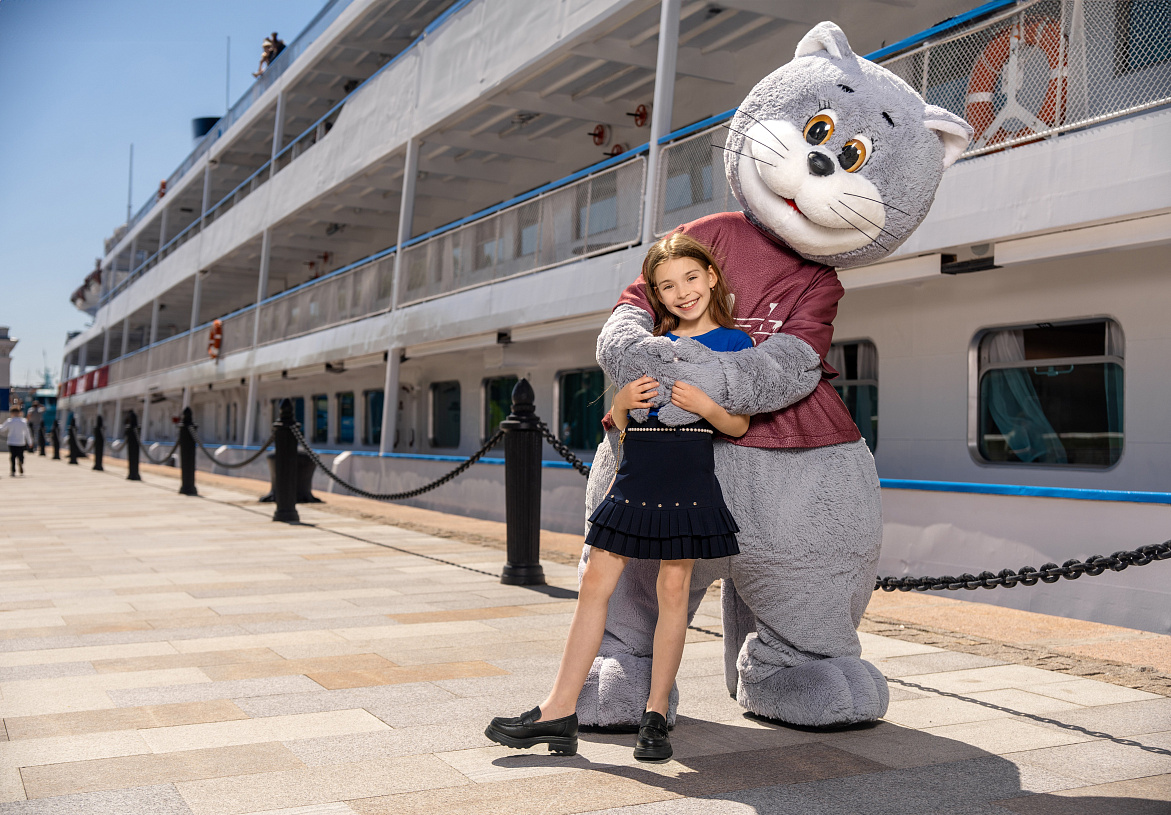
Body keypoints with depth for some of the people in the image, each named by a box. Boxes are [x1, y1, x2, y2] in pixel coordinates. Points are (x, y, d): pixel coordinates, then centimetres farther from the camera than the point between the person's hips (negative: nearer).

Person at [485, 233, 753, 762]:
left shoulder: (734, 342, 4)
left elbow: (739, 425, 0)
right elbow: (619, 424, 16)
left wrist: (705, 405, -18)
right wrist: (622, 402, -6)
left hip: (690, 475, -4)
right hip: (635, 472, 4)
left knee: (673, 587, -1)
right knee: (596, 581, -1)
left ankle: (655, 714, 11)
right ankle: (560, 711, 3)